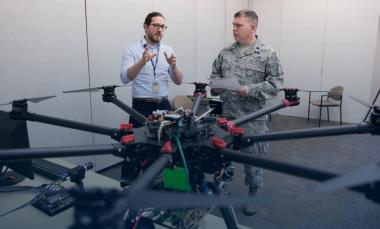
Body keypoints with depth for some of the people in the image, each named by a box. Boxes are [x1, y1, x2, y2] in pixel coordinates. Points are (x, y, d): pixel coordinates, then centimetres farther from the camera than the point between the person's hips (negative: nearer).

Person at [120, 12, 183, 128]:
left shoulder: (168, 50, 7)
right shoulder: (132, 49, -3)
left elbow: (178, 81, 3)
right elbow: (125, 78, -17)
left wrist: (173, 66, -17)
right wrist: (142, 62, -32)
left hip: (164, 105, 4)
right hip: (142, 107, -3)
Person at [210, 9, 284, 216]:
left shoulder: (267, 53, -4)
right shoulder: (225, 52, 9)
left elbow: (275, 81, -7)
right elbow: (215, 74, 17)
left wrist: (251, 90, -19)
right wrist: (216, 85, -6)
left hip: (252, 117, -4)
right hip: (226, 114, 5)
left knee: (252, 156, 8)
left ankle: (254, 194, 27)